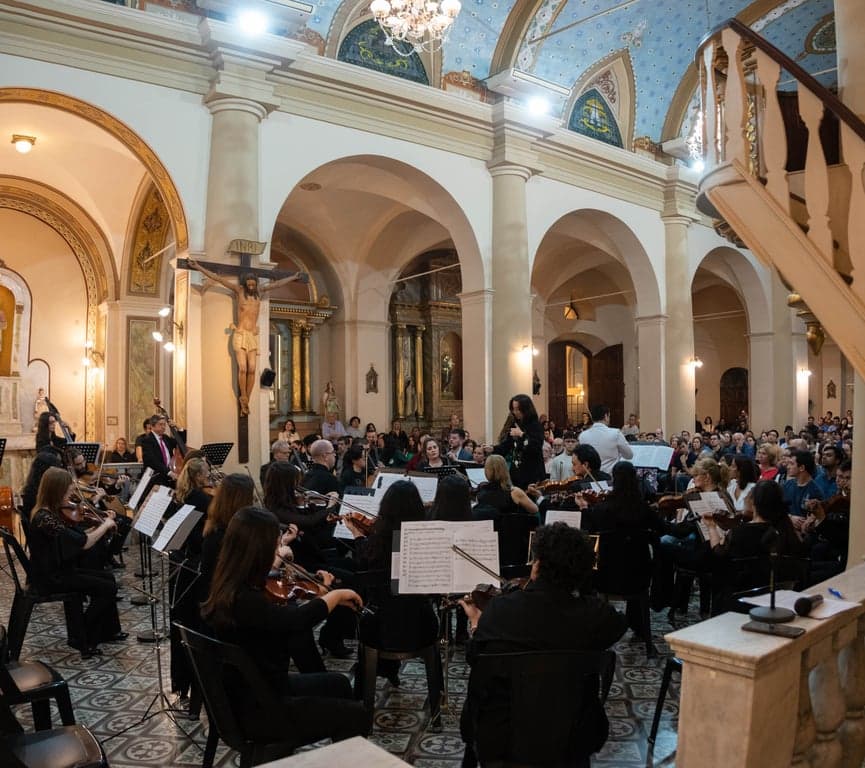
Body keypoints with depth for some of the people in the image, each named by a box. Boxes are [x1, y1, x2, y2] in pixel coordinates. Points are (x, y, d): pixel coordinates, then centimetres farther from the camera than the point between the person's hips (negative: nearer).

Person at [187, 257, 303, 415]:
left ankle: (245, 402, 1)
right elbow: (218, 278, 0)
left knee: (252, 370, -6)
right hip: (240, 334, -3)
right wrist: (199, 267, -2)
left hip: (253, 336, 3)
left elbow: (278, 284, 22)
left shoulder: (260, 291, 11)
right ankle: (243, 399, 0)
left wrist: (293, 277, 32)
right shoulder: (239, 290, 2)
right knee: (243, 368, -13)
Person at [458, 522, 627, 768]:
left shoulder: (500, 608, -17)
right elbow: (619, 623, 6)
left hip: (498, 740, 0)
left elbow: (473, 657, 1)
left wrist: (475, 622, 21)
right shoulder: (595, 615, -19)